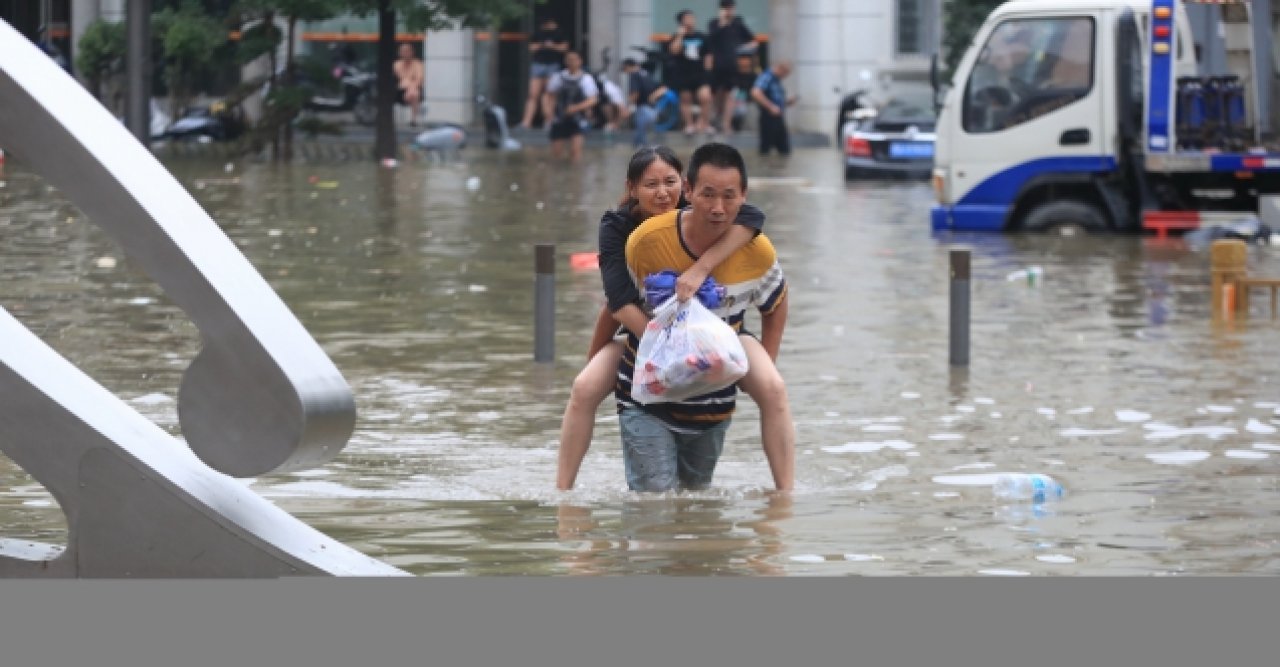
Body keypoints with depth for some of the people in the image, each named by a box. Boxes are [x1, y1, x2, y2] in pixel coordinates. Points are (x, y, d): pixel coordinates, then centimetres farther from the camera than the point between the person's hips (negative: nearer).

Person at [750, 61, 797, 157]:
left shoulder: (776, 80, 17)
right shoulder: (766, 77, -13)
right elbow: (756, 93, -28)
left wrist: (788, 101, 8)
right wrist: (771, 106, -25)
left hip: (779, 117, 10)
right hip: (769, 117, -10)